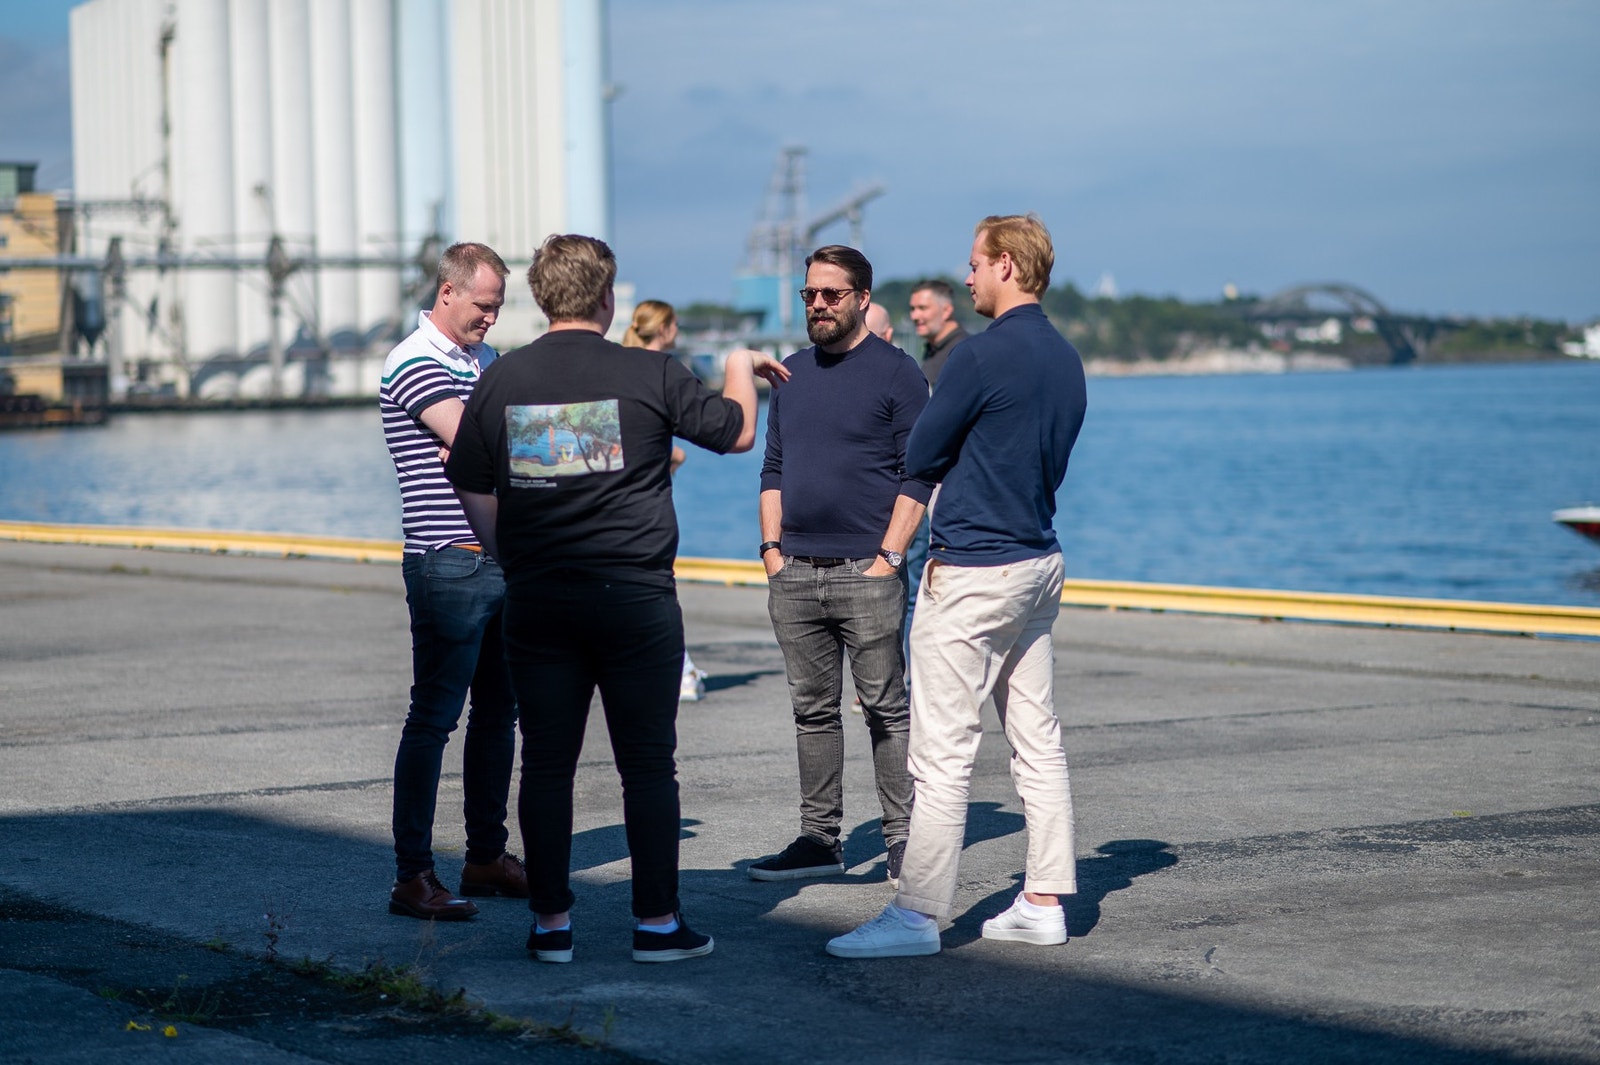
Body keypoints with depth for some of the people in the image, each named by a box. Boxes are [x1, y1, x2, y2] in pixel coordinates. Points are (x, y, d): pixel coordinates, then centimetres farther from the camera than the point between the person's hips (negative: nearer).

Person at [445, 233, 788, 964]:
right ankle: (656, 921, 7)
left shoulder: (501, 382, 2)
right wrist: (742, 369, 26)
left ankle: (551, 923, 10)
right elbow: (737, 432, 6)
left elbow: (473, 491, 9)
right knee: (648, 762, 5)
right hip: (635, 596, -2)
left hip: (537, 602, 2)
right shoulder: (649, 375, -6)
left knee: (547, 763, 7)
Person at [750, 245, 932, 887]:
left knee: (886, 708, -2)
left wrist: (889, 555, -13)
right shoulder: (791, 373, 15)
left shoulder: (896, 371, -2)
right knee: (813, 711, 8)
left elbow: (918, 474, -6)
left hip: (866, 571, -5)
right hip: (795, 574, 5)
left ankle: (902, 839, 2)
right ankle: (819, 839, 13)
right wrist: (771, 546, 8)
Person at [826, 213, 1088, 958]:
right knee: (1037, 740, 11)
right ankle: (1044, 903, 14)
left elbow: (918, 459, -9)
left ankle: (918, 913, -4)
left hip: (971, 573, -9)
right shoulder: (1065, 359, 9)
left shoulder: (983, 354, -16)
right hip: (1038, 562, 9)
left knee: (943, 751, -6)